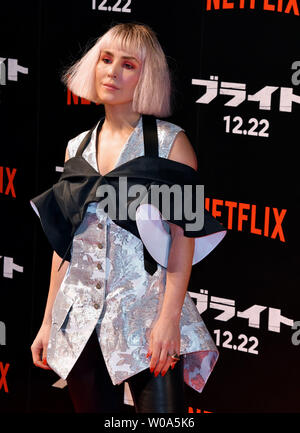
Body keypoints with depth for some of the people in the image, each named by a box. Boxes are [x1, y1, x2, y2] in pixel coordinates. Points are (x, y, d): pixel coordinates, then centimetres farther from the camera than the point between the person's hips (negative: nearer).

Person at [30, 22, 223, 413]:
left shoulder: (170, 142, -2)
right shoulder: (77, 148, 12)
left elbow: (182, 234, -7)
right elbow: (66, 239, 15)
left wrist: (169, 317, -16)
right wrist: (49, 321, 13)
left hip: (146, 316, -4)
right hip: (81, 320, 4)